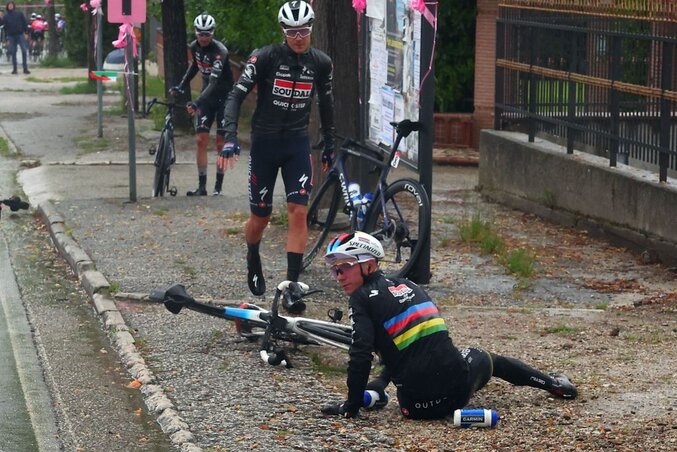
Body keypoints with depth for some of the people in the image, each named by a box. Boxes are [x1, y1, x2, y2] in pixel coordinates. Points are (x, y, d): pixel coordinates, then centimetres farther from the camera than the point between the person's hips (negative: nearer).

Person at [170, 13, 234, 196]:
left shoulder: (220, 51, -26)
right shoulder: (195, 46, -5)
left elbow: (214, 82, -35)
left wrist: (197, 103, -46)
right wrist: (181, 86, 9)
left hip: (224, 97, -5)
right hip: (207, 96, 5)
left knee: (220, 143, -2)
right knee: (201, 140, -4)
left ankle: (219, 185, 8)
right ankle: (201, 186, -4)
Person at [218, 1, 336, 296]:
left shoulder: (321, 63, -2)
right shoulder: (266, 57, -13)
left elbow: (326, 103, 13)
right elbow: (237, 95, -14)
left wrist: (329, 145, 17)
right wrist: (230, 137, -26)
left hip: (298, 143, 2)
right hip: (265, 142, -2)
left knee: (298, 211, -12)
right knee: (261, 216, 6)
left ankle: (292, 283, -11)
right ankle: (253, 260, 39)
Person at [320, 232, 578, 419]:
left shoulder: (363, 299, -5)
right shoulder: (405, 285, 16)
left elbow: (360, 356, -15)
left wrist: (351, 406, -7)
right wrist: (380, 382, 26)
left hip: (419, 405, -5)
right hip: (459, 383, 5)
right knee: (489, 359, 38)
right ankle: (555, 384, 45)